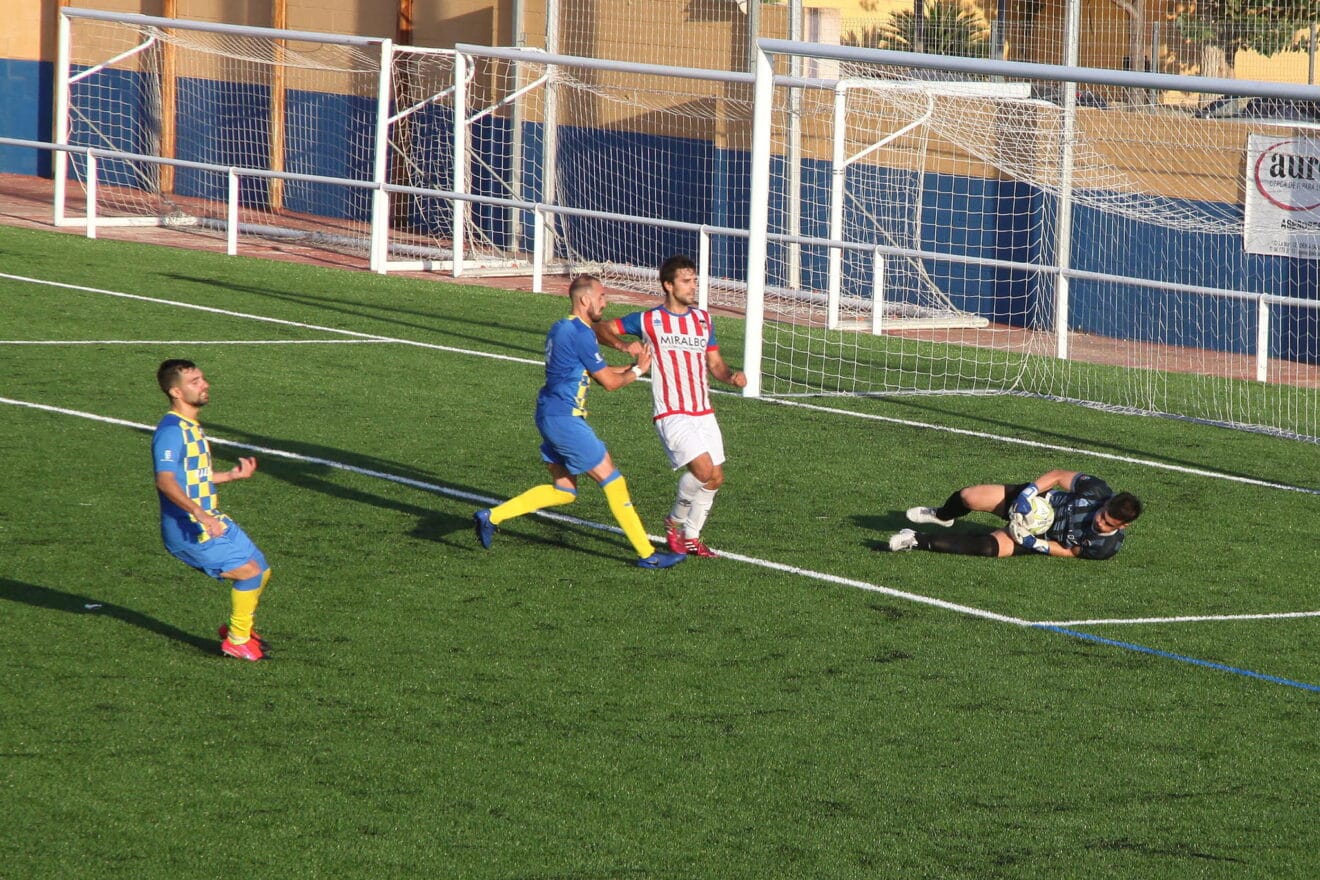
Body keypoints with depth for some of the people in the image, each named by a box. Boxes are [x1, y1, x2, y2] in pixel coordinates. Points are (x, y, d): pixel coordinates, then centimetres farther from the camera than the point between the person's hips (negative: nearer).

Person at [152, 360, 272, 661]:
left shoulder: (191, 427, 15)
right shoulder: (171, 430, -18)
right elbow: (165, 481, -31)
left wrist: (231, 475, 27)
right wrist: (200, 514, -40)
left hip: (210, 522, 10)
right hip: (188, 531, -10)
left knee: (261, 571, 13)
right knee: (250, 571, -13)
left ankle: (236, 627, 30)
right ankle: (237, 640, 1)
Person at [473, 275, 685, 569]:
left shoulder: (560, 328, 14)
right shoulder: (580, 333, -16)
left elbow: (598, 371, 23)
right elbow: (609, 382, -10)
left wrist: (633, 366, 15)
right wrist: (637, 371, 7)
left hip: (550, 416, 10)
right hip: (565, 420, -10)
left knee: (564, 490, 15)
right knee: (612, 479, -3)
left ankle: (491, 516, 13)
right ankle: (647, 554, 1)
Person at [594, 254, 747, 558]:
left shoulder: (703, 319, 11)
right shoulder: (648, 321, -2)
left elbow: (715, 363, 15)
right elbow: (601, 329, 3)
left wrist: (731, 376, -7)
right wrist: (624, 345, -16)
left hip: (704, 413, 6)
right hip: (672, 415, -6)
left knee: (715, 478, 5)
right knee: (703, 468, -21)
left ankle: (691, 536, 24)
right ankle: (674, 521, 4)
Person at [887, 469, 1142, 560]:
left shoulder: (1106, 547, -27)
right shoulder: (1098, 491, -25)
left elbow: (1069, 552, -13)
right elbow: (1057, 476, -13)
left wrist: (1032, 542, -21)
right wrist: (1026, 495, -24)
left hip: (1043, 537, -2)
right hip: (1037, 501, 2)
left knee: (988, 548, -30)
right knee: (967, 497, -11)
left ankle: (919, 541, -15)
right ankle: (942, 516, 31)